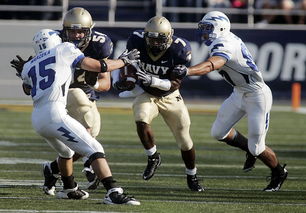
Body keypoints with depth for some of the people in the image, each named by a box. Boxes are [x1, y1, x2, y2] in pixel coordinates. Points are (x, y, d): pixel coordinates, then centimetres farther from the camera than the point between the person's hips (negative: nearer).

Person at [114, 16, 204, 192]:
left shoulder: (179, 50, -27)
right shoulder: (137, 42, -20)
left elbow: (175, 84, -26)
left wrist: (152, 80, -42)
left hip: (170, 97, -1)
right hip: (147, 95, 1)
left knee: (185, 141, 6)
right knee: (141, 121, -30)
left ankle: (192, 177, 30)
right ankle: (153, 157, -4)